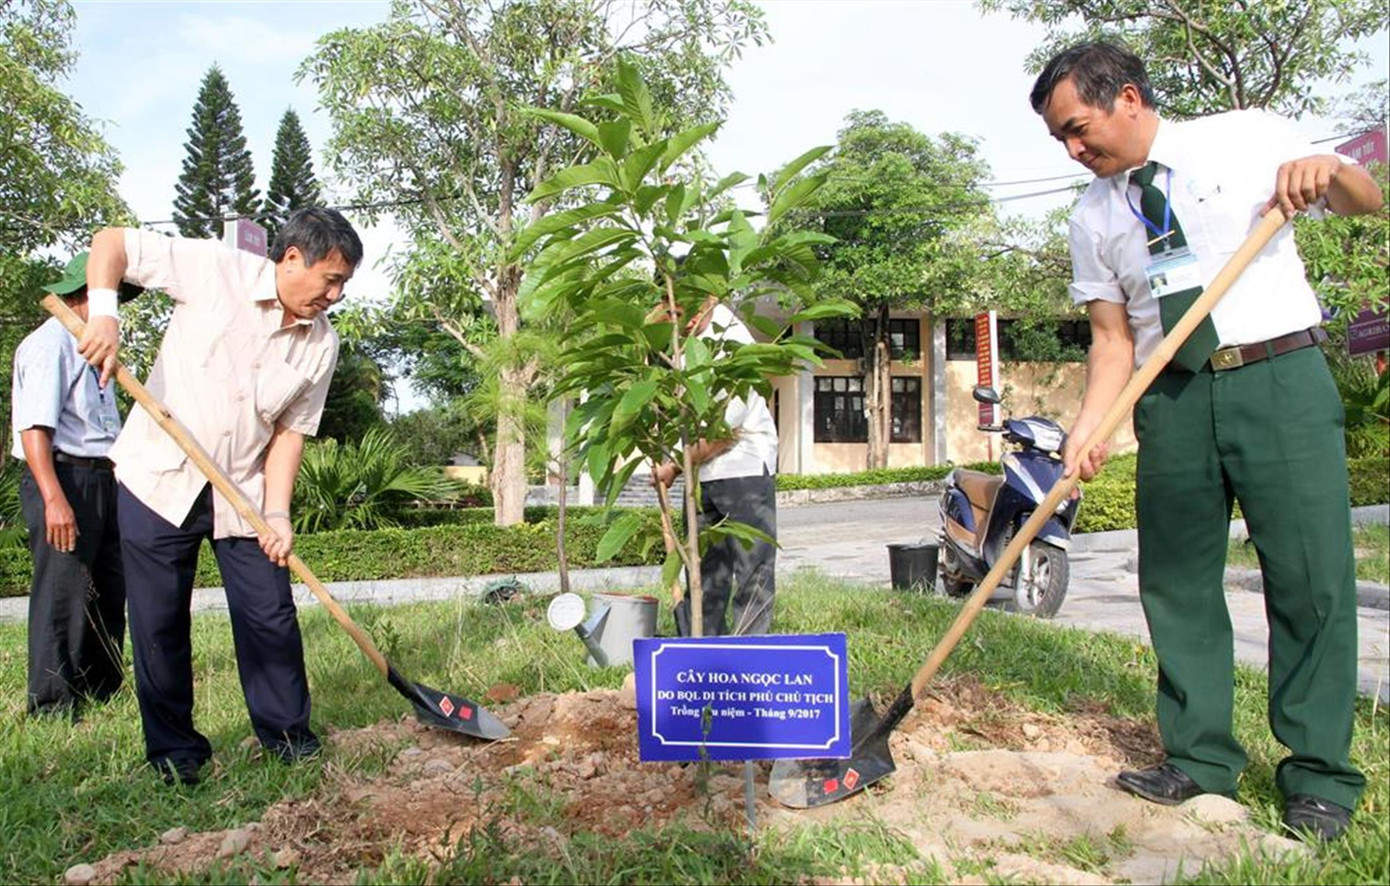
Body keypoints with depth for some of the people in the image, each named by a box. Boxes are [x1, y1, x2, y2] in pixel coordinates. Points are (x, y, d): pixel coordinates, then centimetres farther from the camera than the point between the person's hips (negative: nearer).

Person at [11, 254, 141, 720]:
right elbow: (33, 427, -20)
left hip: (100, 479, 10)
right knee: (61, 596, -4)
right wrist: (53, 499, -25)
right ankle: (52, 705, 6)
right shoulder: (48, 345, -11)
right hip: (64, 478, -10)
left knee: (108, 590, 15)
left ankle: (103, 689, 28)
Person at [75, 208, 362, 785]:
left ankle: (288, 735, 20)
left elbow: (291, 430, 1)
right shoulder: (215, 270, -11)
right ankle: (174, 750, 20)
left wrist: (277, 511, -9)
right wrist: (103, 313, -27)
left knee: (271, 617, 3)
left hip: (243, 493, 3)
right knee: (159, 625, 4)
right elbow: (112, 243, -8)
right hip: (158, 478, -2)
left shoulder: (321, 344, -1)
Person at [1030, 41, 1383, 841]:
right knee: (1177, 581, 3)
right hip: (1173, 397, 3)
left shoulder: (1247, 138, 4)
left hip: (1280, 377, -3)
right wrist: (1088, 428, -6)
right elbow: (1114, 335, 7)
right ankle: (1202, 758, 16)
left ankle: (1320, 775, 9)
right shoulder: (1093, 218, 11)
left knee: (1311, 576, -3)